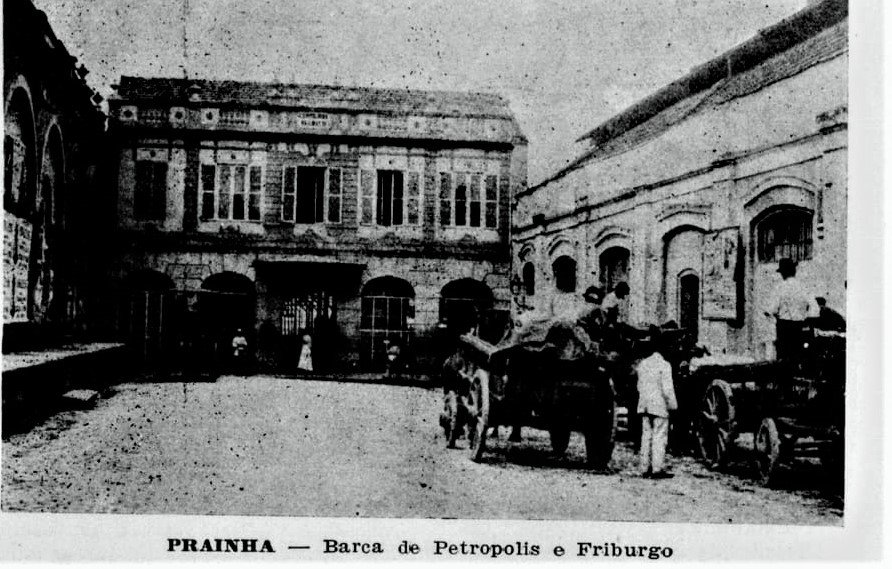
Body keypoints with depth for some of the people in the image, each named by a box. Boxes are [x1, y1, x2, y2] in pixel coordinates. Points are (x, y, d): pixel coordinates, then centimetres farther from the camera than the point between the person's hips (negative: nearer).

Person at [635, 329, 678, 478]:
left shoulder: (642, 364, 6)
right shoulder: (664, 365, -11)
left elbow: (640, 386, 10)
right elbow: (667, 389, -13)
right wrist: (673, 405, -2)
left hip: (644, 405, 6)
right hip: (659, 405, -6)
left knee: (646, 435, 9)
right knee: (659, 437, -2)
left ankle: (645, 468, 12)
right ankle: (658, 469, -2)